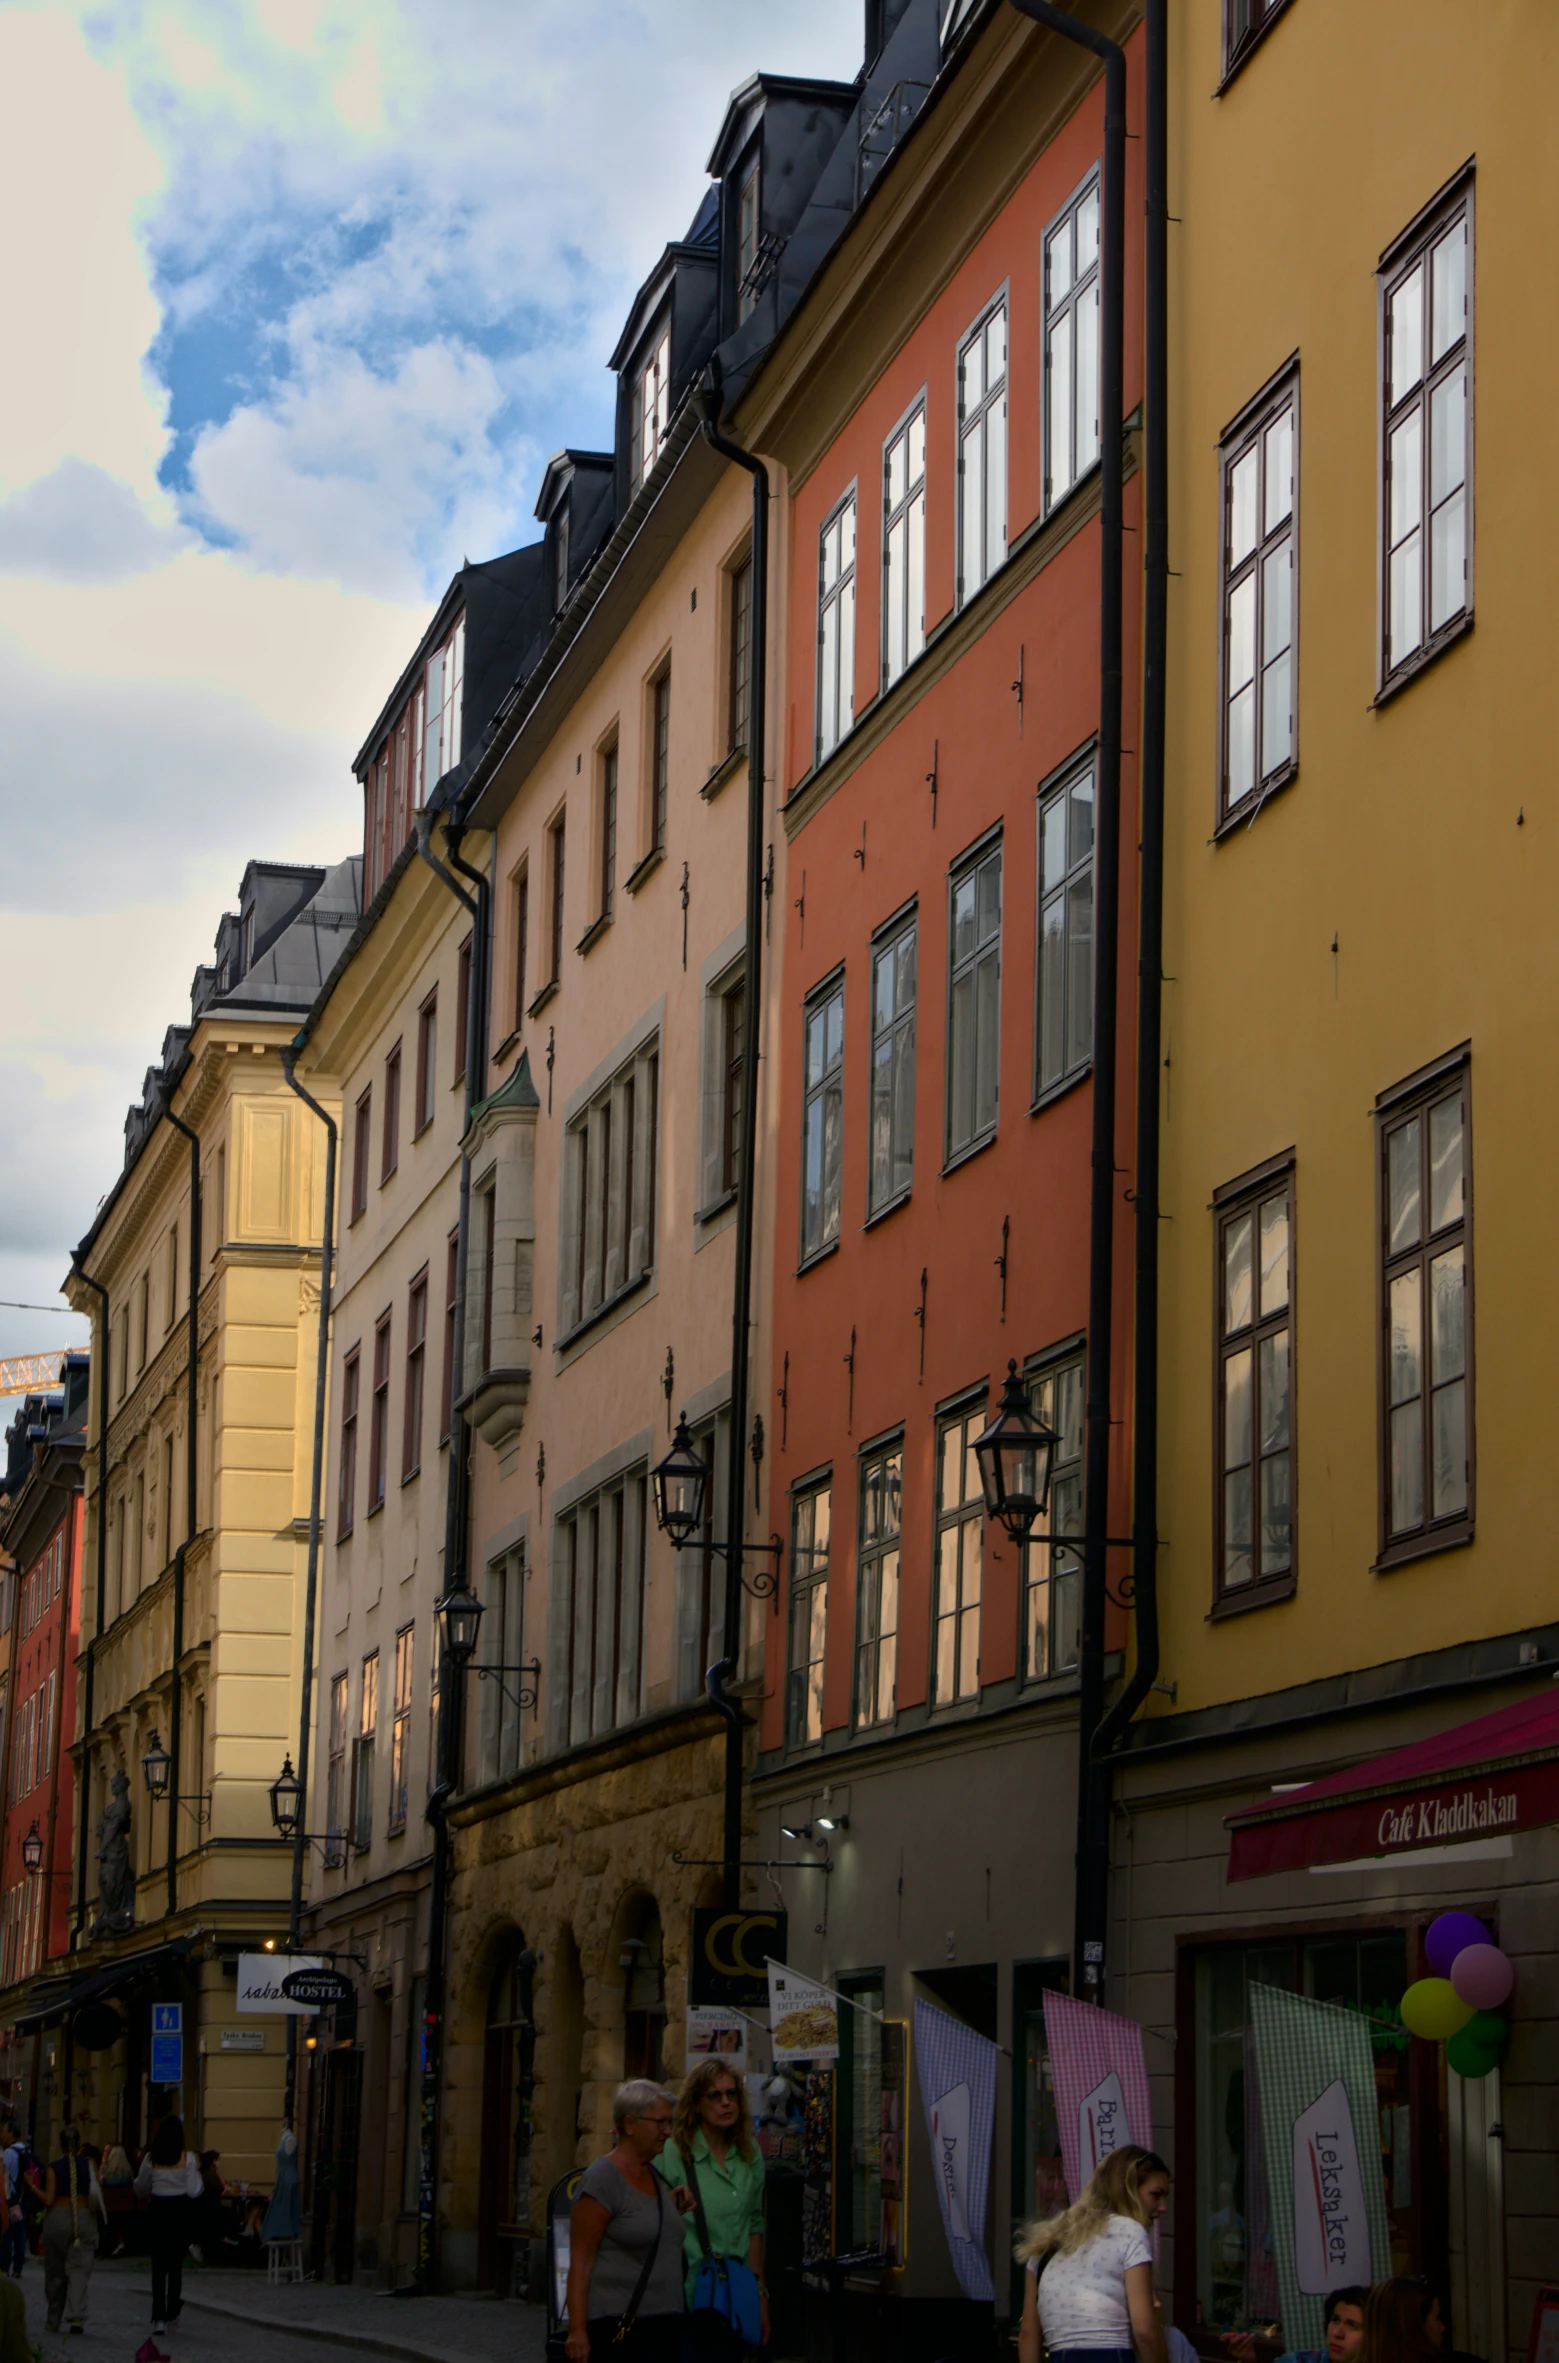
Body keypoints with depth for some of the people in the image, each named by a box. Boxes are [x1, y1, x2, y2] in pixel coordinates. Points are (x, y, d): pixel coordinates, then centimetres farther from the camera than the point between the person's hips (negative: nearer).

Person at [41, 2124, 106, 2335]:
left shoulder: (54, 2168, -7)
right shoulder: (88, 2165, -2)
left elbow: (48, 2200, -10)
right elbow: (97, 2190, -6)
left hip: (57, 2217, -1)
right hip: (83, 2218, 1)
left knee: (55, 2272, 11)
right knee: (79, 2270, -1)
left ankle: (54, 2321, 20)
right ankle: (77, 2316, -18)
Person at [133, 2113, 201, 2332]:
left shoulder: (151, 2158, -2)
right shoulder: (187, 2158, -8)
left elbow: (140, 2189, 9)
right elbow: (193, 2191, -10)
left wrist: (145, 2195, 31)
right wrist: (197, 2172, 6)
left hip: (157, 2211, 1)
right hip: (179, 2212, -1)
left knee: (158, 2265, 4)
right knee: (175, 2265, 9)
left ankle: (158, 2316, -3)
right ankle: (171, 2315, 12)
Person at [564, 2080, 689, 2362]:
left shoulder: (656, 2176, 16)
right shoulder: (602, 2178, -9)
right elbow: (580, 2261, -14)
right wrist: (577, 2331, -19)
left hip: (665, 2325, 8)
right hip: (617, 2328, -8)